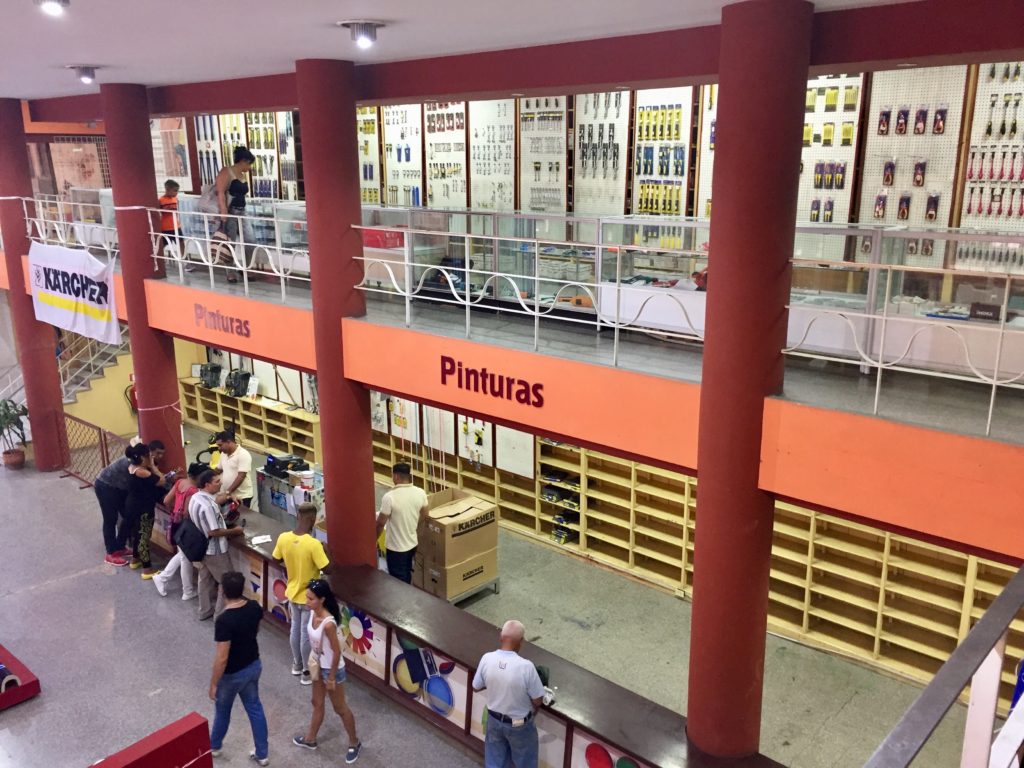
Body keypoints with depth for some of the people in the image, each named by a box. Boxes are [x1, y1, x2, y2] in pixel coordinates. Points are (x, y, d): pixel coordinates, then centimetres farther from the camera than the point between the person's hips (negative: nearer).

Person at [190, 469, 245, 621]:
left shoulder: (195, 497, -1)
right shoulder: (207, 505, -32)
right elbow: (214, 532, -28)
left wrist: (221, 517, 10)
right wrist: (234, 531, -17)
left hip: (201, 547, 9)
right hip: (214, 550, -9)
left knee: (205, 579, 23)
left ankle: (205, 611, 37)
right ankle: (220, 615, 15)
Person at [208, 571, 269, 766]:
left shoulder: (224, 620, -32)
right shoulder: (255, 607, -12)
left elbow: (222, 658, -27)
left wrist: (213, 684, -14)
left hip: (232, 674, -5)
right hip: (254, 665, 5)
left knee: (222, 711, 22)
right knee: (254, 708, 20)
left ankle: (214, 746, 48)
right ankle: (262, 754, 31)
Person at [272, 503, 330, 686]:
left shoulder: (283, 538, -13)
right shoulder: (313, 544, -30)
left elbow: (276, 561, 4)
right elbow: (327, 570, -24)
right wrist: (325, 552, -7)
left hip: (292, 593, 5)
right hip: (309, 597, -5)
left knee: (295, 629, 24)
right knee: (307, 634, 11)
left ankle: (297, 665, 42)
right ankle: (307, 673, 27)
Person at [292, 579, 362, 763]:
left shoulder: (328, 623, -35)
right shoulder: (313, 613, -10)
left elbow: (337, 652, -26)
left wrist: (331, 678, -16)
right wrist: (313, 659, 15)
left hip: (332, 669, -7)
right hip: (319, 666, 7)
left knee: (340, 708, 13)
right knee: (317, 703, 27)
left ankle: (354, 743, 33)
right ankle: (310, 739, 48)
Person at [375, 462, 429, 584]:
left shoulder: (389, 497, -25)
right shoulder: (420, 493, -8)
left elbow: (381, 523, -16)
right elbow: (424, 518, 4)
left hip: (396, 547, -6)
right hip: (413, 543, 6)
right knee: (407, 575, 25)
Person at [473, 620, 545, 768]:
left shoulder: (487, 659, -19)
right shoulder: (526, 666, -31)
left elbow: (476, 687, -3)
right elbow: (538, 700, -19)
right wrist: (532, 711, 4)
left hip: (494, 720, 4)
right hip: (519, 724, -4)